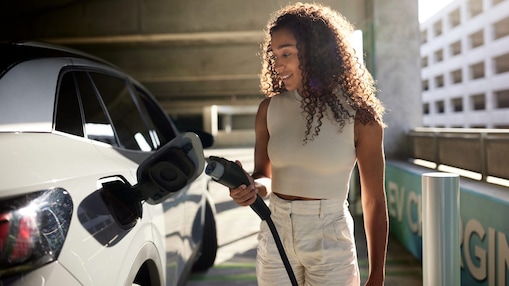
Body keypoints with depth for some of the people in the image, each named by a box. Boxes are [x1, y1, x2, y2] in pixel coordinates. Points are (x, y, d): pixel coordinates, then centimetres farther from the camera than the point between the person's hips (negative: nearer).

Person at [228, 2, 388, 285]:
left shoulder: (358, 116, -10)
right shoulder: (270, 109, -1)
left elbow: (375, 202, -5)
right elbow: (264, 179, 7)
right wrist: (250, 187, -17)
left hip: (331, 244, -3)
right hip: (275, 239, 3)